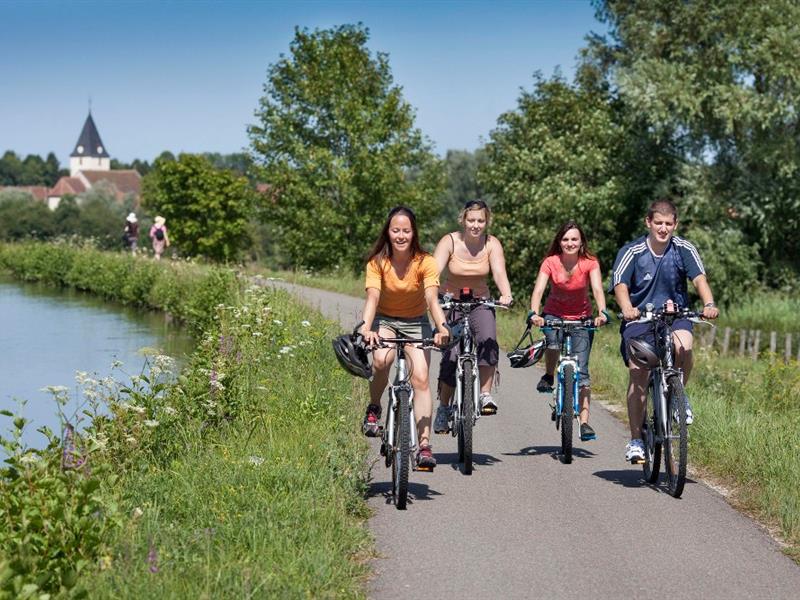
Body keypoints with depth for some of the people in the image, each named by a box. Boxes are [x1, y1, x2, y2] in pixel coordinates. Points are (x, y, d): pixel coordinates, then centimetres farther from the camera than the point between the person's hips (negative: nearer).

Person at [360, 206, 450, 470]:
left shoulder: (425, 262, -17)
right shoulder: (377, 262, -16)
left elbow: (432, 298, -28)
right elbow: (372, 297, -28)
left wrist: (442, 327, -47)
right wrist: (366, 328, -46)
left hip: (416, 322, 0)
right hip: (385, 320, 0)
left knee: (421, 378, -17)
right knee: (381, 359, -31)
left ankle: (424, 445, -18)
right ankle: (374, 408, -3)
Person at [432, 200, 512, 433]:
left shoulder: (492, 244, -6)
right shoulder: (449, 242, -11)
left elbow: (499, 272, -20)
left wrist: (506, 294, -40)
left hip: (481, 303, 1)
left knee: (488, 341, -28)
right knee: (451, 355, -13)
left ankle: (485, 394, -19)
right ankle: (443, 408, 5)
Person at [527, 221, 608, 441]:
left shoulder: (590, 263, -15)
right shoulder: (551, 262, -15)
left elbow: (597, 289, -27)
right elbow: (538, 290, -25)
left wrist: (602, 312, -46)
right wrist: (534, 314, -44)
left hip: (582, 318, 0)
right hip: (554, 314, 0)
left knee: (581, 370, -9)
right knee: (553, 341, -34)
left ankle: (584, 421, -8)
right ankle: (548, 376, -3)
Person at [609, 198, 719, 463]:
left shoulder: (684, 249, -5)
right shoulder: (631, 252, -9)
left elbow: (699, 278, -16)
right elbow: (620, 285, -21)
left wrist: (708, 304, -37)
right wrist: (627, 308, -43)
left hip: (675, 314, 1)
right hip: (640, 318, -1)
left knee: (683, 347, -31)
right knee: (638, 376, -12)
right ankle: (635, 441, -2)